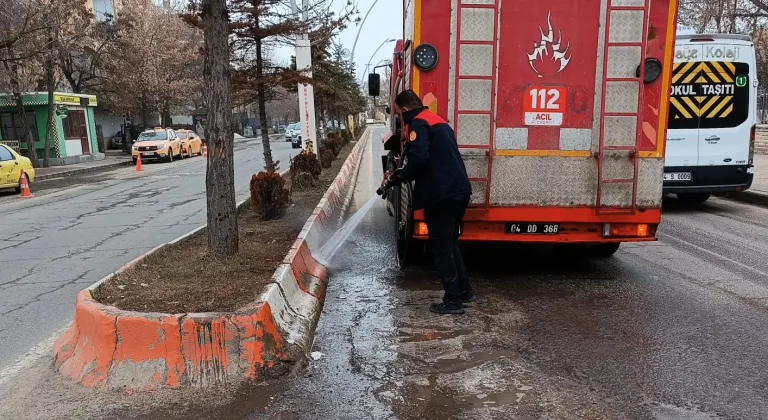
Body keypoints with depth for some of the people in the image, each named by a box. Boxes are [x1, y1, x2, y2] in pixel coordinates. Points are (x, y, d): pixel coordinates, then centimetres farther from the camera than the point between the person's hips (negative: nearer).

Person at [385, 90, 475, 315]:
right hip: (458, 190, 10)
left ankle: (452, 300, 5)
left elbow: (419, 159, -22)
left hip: (442, 194, -9)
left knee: (441, 247, 0)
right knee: (450, 244, 20)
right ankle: (465, 291, 26)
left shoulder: (418, 123, -7)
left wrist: (400, 177, -4)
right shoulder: (437, 121, 22)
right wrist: (404, 173, 20)